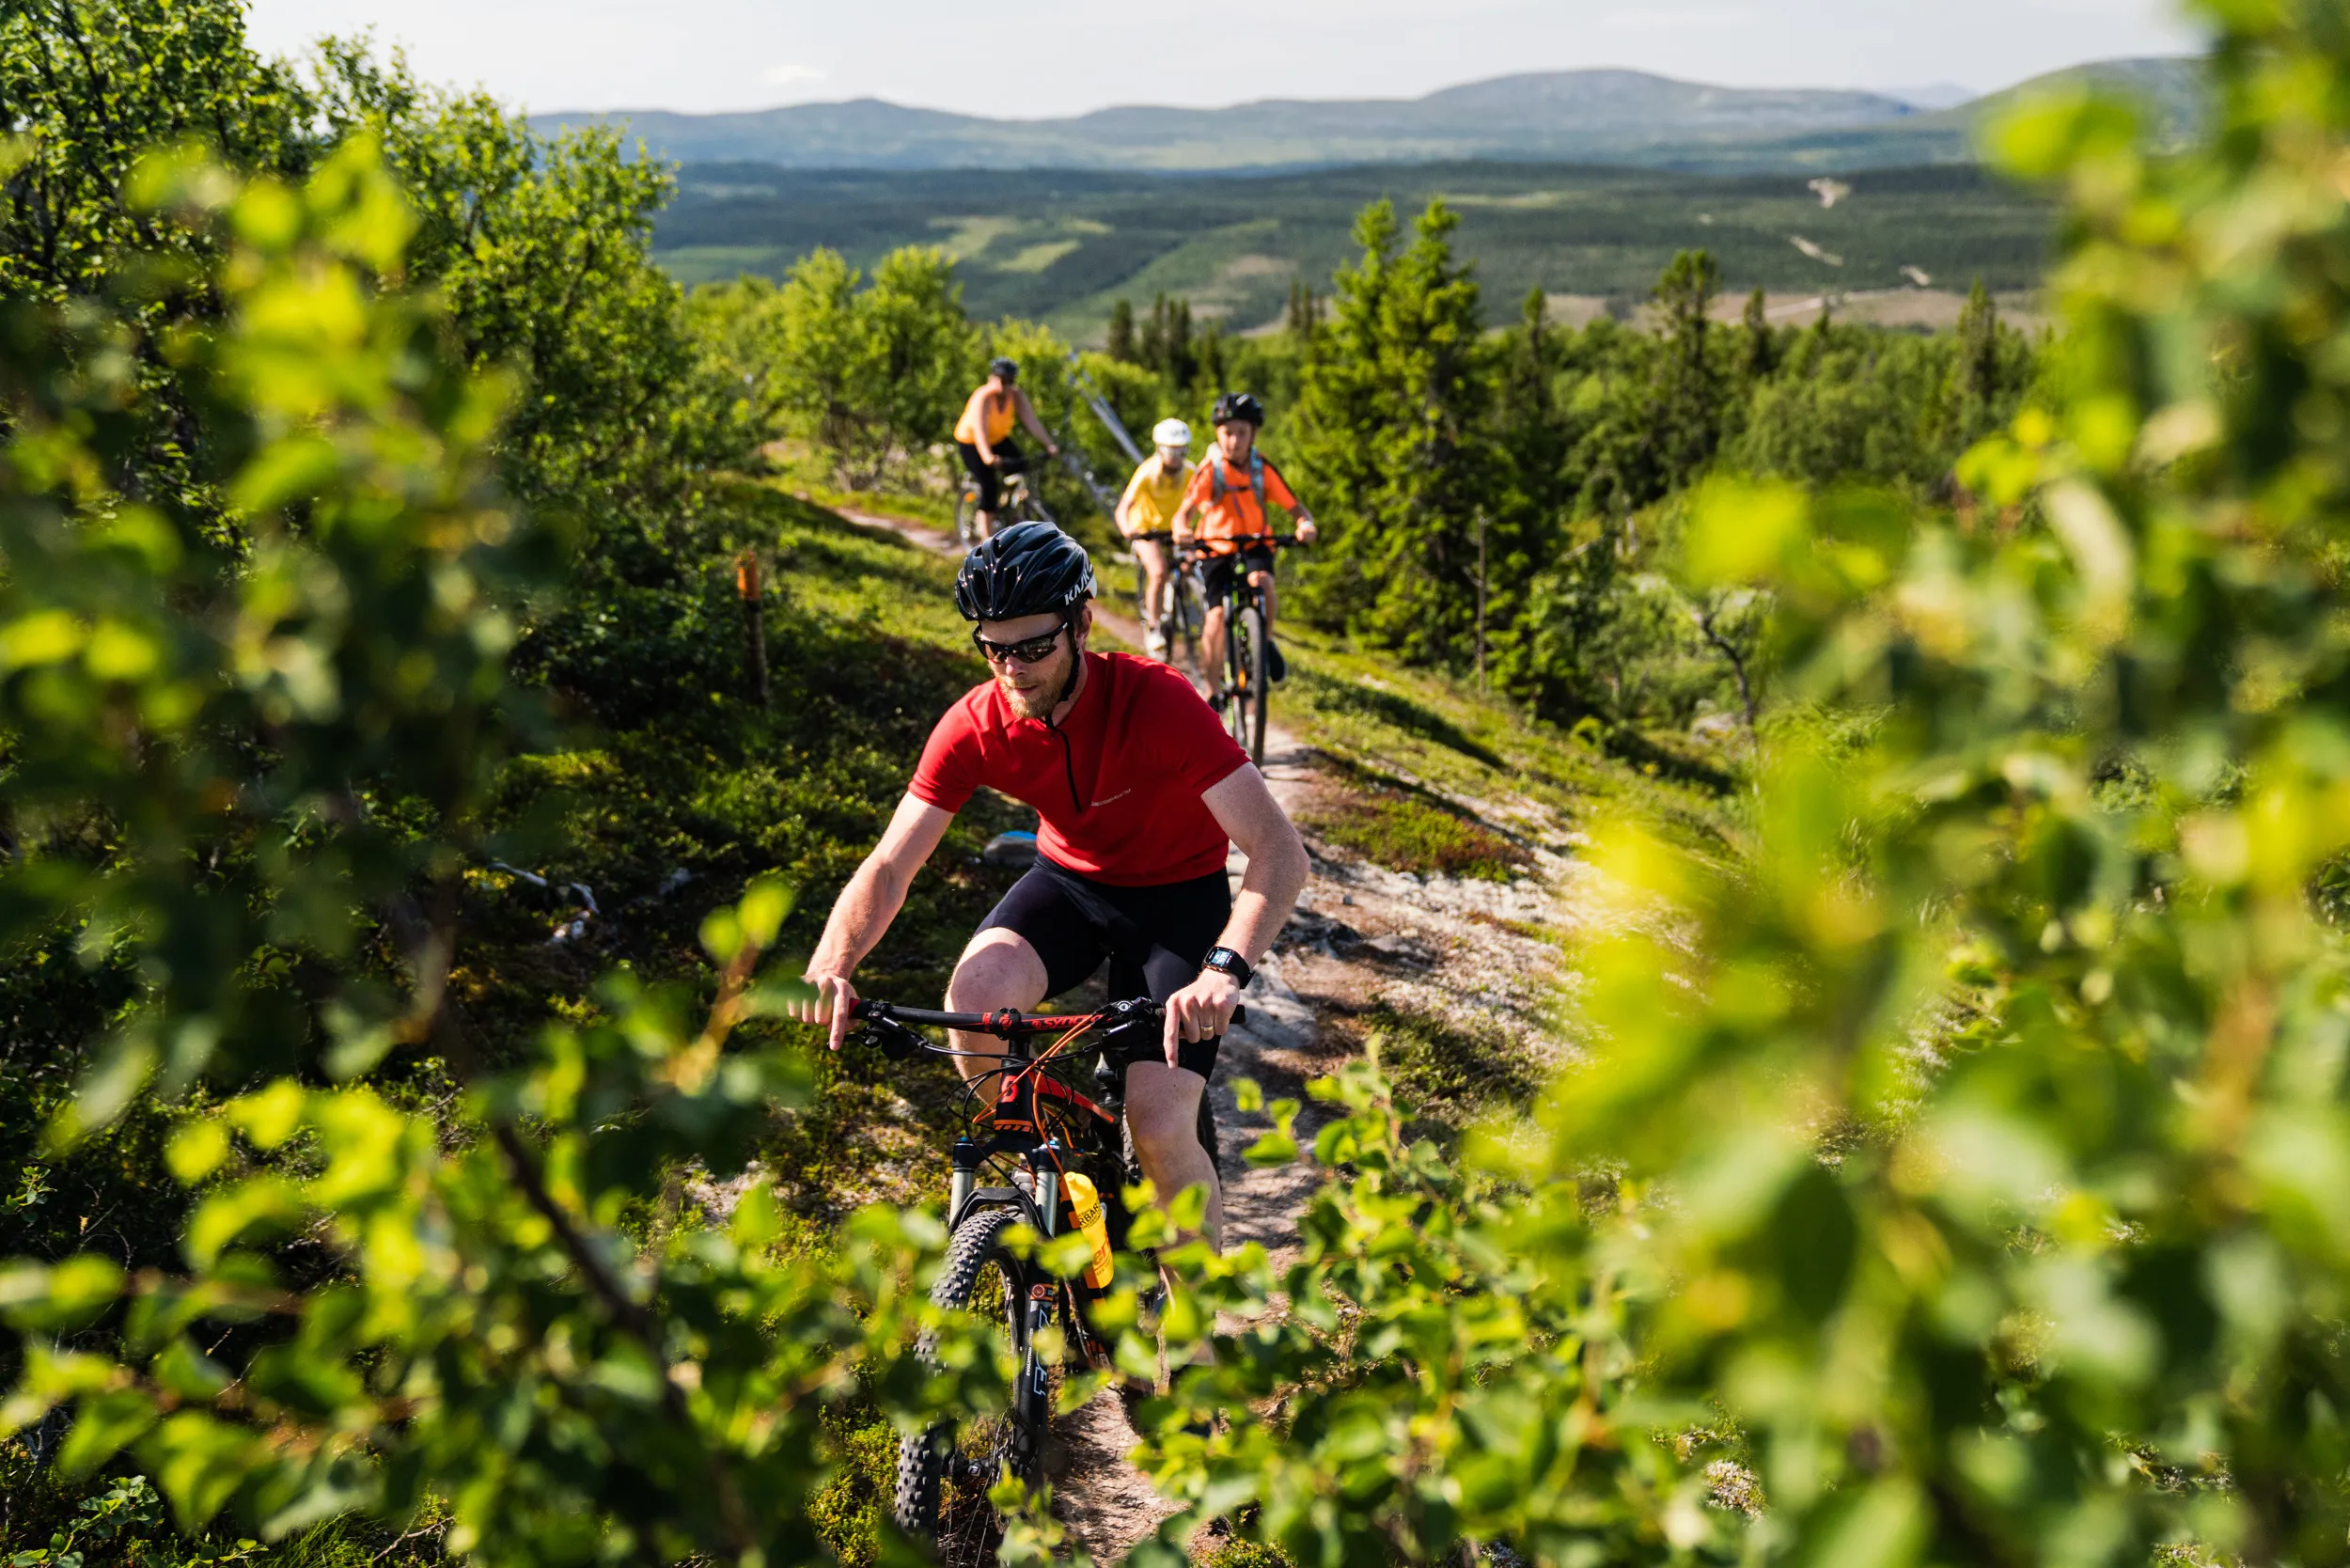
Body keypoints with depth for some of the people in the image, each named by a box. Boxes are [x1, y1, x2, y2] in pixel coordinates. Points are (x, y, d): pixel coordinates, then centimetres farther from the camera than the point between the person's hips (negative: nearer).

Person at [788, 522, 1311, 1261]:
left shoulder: (1157, 701, -29)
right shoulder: (975, 725, -18)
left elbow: (1279, 850, -35)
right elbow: (889, 867, -18)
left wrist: (1225, 968, -51)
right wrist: (830, 967, -38)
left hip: (1178, 894, -3)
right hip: (1069, 880, 3)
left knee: (1159, 1128, -17)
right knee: (976, 996, -29)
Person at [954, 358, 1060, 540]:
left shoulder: (1017, 396, -17)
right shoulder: (983, 398, -32)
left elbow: (1032, 421, -28)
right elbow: (980, 431, -44)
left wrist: (1049, 445, -42)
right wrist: (988, 457, -61)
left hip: (998, 439, 5)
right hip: (971, 443, -5)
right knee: (989, 487, -18)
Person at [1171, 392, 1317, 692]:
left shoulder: (1263, 470, -9)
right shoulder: (1210, 470, -16)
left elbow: (1296, 509, -11)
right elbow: (1184, 512, -27)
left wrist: (1305, 525, -35)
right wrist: (1182, 530, -50)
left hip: (1254, 545, 1)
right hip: (1216, 548, -1)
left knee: (1262, 581, -32)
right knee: (1217, 616, -15)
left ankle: (1267, 641, -5)